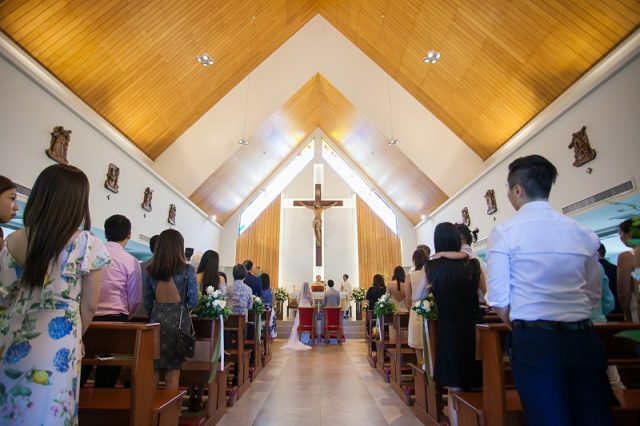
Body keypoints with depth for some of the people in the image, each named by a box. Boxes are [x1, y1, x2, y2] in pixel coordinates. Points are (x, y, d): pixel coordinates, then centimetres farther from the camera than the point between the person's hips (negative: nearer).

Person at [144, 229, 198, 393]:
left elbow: (147, 302, 7)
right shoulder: (187, 269, -10)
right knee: (173, 368, 8)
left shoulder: (151, 269, 2)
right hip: (178, 319, -3)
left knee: (154, 366, 15)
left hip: (157, 318, 3)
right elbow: (193, 301, -9)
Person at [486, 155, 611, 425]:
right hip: (584, 338, 4)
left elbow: (498, 299, -7)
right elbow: (593, 295, 13)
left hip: (534, 342, -4)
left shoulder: (504, 232, -8)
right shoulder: (583, 233, 6)